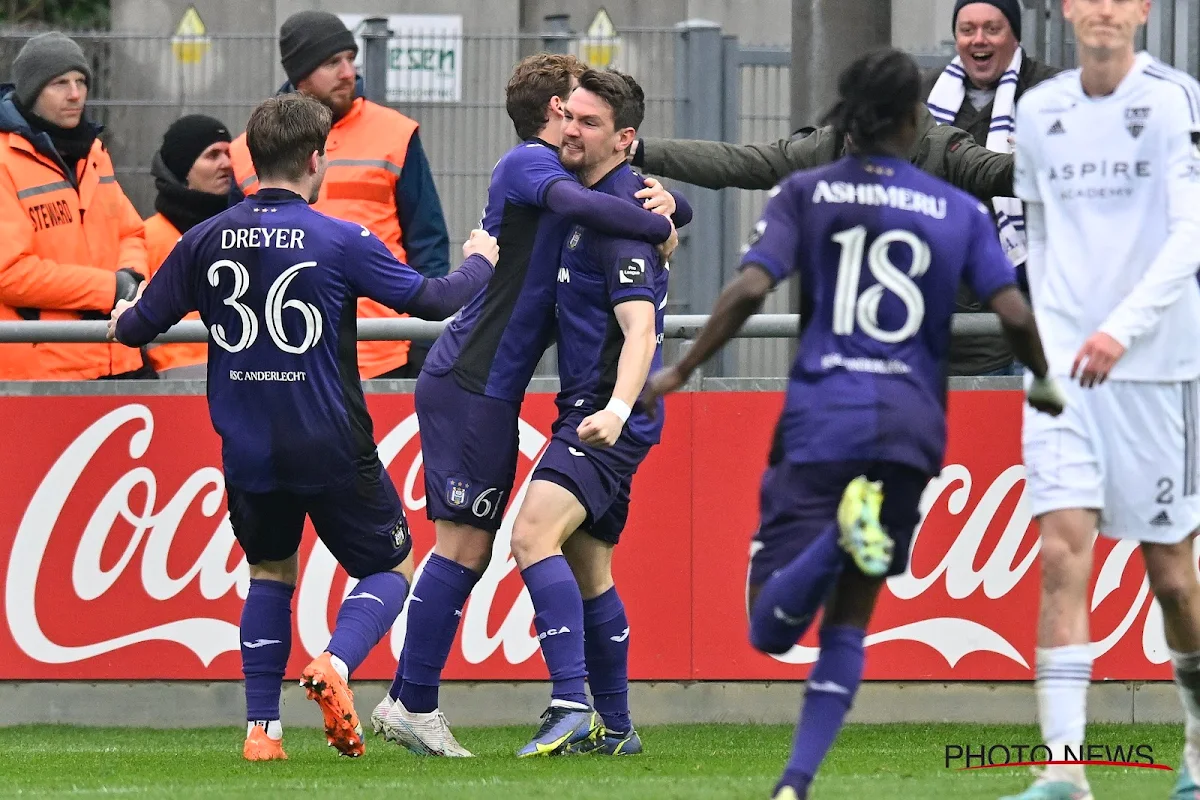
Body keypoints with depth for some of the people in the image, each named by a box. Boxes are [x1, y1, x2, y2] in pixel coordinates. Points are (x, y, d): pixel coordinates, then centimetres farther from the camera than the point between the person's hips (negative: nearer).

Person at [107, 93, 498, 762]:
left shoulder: (206, 241, -2)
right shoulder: (341, 242, -10)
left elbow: (141, 325, 6)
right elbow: (435, 300, -5)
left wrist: (122, 322, 31)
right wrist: (480, 262, 16)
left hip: (247, 452, 3)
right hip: (332, 450, -3)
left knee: (272, 572, 24)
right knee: (393, 568, 13)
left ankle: (261, 728, 12)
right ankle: (335, 664, -16)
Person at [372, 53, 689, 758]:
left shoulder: (551, 168, 20)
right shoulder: (530, 163, -8)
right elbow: (580, 205, -32)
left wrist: (662, 202, 0)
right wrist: (658, 228, -18)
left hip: (487, 388, 10)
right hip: (472, 382, -10)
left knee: (471, 549, 9)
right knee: (463, 545, -10)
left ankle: (405, 704, 10)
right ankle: (414, 706, -9)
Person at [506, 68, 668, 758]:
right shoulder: (586, 200, 15)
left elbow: (639, 328, -24)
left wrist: (618, 408, -40)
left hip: (609, 418, -11)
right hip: (588, 410, 11)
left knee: (534, 535, -25)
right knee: (587, 565, 16)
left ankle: (571, 704, -33)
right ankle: (614, 727, 23)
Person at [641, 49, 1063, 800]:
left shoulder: (805, 194, 4)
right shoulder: (960, 211, 7)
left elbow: (749, 290, -8)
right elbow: (1015, 314, 0)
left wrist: (682, 371, 2)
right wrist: (1045, 385, 19)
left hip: (820, 420, -2)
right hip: (911, 425, 2)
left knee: (772, 628, -5)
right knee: (848, 621, 12)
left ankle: (846, 530, -34)